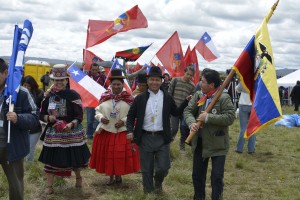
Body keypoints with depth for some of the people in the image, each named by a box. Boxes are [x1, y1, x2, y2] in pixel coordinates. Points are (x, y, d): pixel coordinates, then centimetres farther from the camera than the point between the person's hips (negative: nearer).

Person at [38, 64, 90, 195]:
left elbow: (79, 116, -13)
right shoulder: (49, 96, 1)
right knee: (50, 158, 4)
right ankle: (49, 186, 19)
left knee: (74, 157, 11)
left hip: (72, 133, -3)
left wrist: (71, 124, -31)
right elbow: (41, 115, 7)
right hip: (53, 133, 3)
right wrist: (48, 118, -15)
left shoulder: (73, 95, -11)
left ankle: (78, 178, 41)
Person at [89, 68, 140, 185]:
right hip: (106, 131, 2)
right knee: (107, 155, 7)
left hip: (123, 132, -2)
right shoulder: (104, 97, 4)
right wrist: (101, 118, -9)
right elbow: (97, 111, 11)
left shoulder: (129, 99, -4)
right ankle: (111, 176, 25)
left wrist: (124, 121, -16)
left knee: (121, 155, -1)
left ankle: (118, 175, 22)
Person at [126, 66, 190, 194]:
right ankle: (148, 192, 28)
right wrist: (130, 131, -10)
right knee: (147, 170, 8)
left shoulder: (167, 98, 2)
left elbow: (176, 113, 11)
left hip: (162, 138, 1)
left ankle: (158, 182, 34)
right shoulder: (140, 98, -1)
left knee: (163, 168, 0)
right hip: (145, 138, 0)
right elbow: (131, 116, 5)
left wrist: (187, 101, 0)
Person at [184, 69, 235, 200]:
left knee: (217, 176, 1)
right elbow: (188, 111, 0)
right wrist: (191, 123, -21)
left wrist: (208, 118, -24)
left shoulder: (224, 98, -14)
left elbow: (230, 117, -22)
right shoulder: (197, 95, 3)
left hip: (218, 144, -5)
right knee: (197, 174, 17)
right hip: (200, 142, 6)